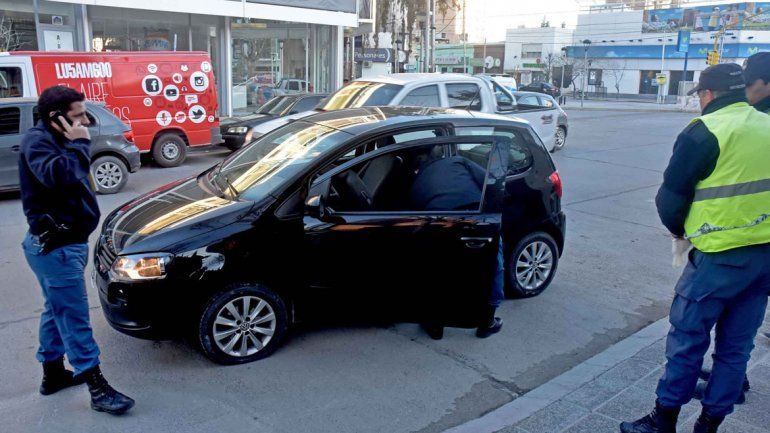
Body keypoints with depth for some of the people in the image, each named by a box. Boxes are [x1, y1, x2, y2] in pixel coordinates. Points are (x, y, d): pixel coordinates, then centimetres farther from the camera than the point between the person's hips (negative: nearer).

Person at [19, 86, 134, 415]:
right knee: (74, 316, -6)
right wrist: (79, 144, -25)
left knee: (57, 310, 19)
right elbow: (57, 175, -35)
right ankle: (98, 389, -1)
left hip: (64, 243, 10)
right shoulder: (37, 140, -16)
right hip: (54, 247, -10)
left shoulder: (58, 141, 14)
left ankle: (53, 374, 34)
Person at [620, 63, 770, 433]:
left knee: (687, 340, 3)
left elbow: (671, 197, -8)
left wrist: (679, 229, 10)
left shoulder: (705, 132, -11)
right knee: (736, 346, 13)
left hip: (719, 257, -7)